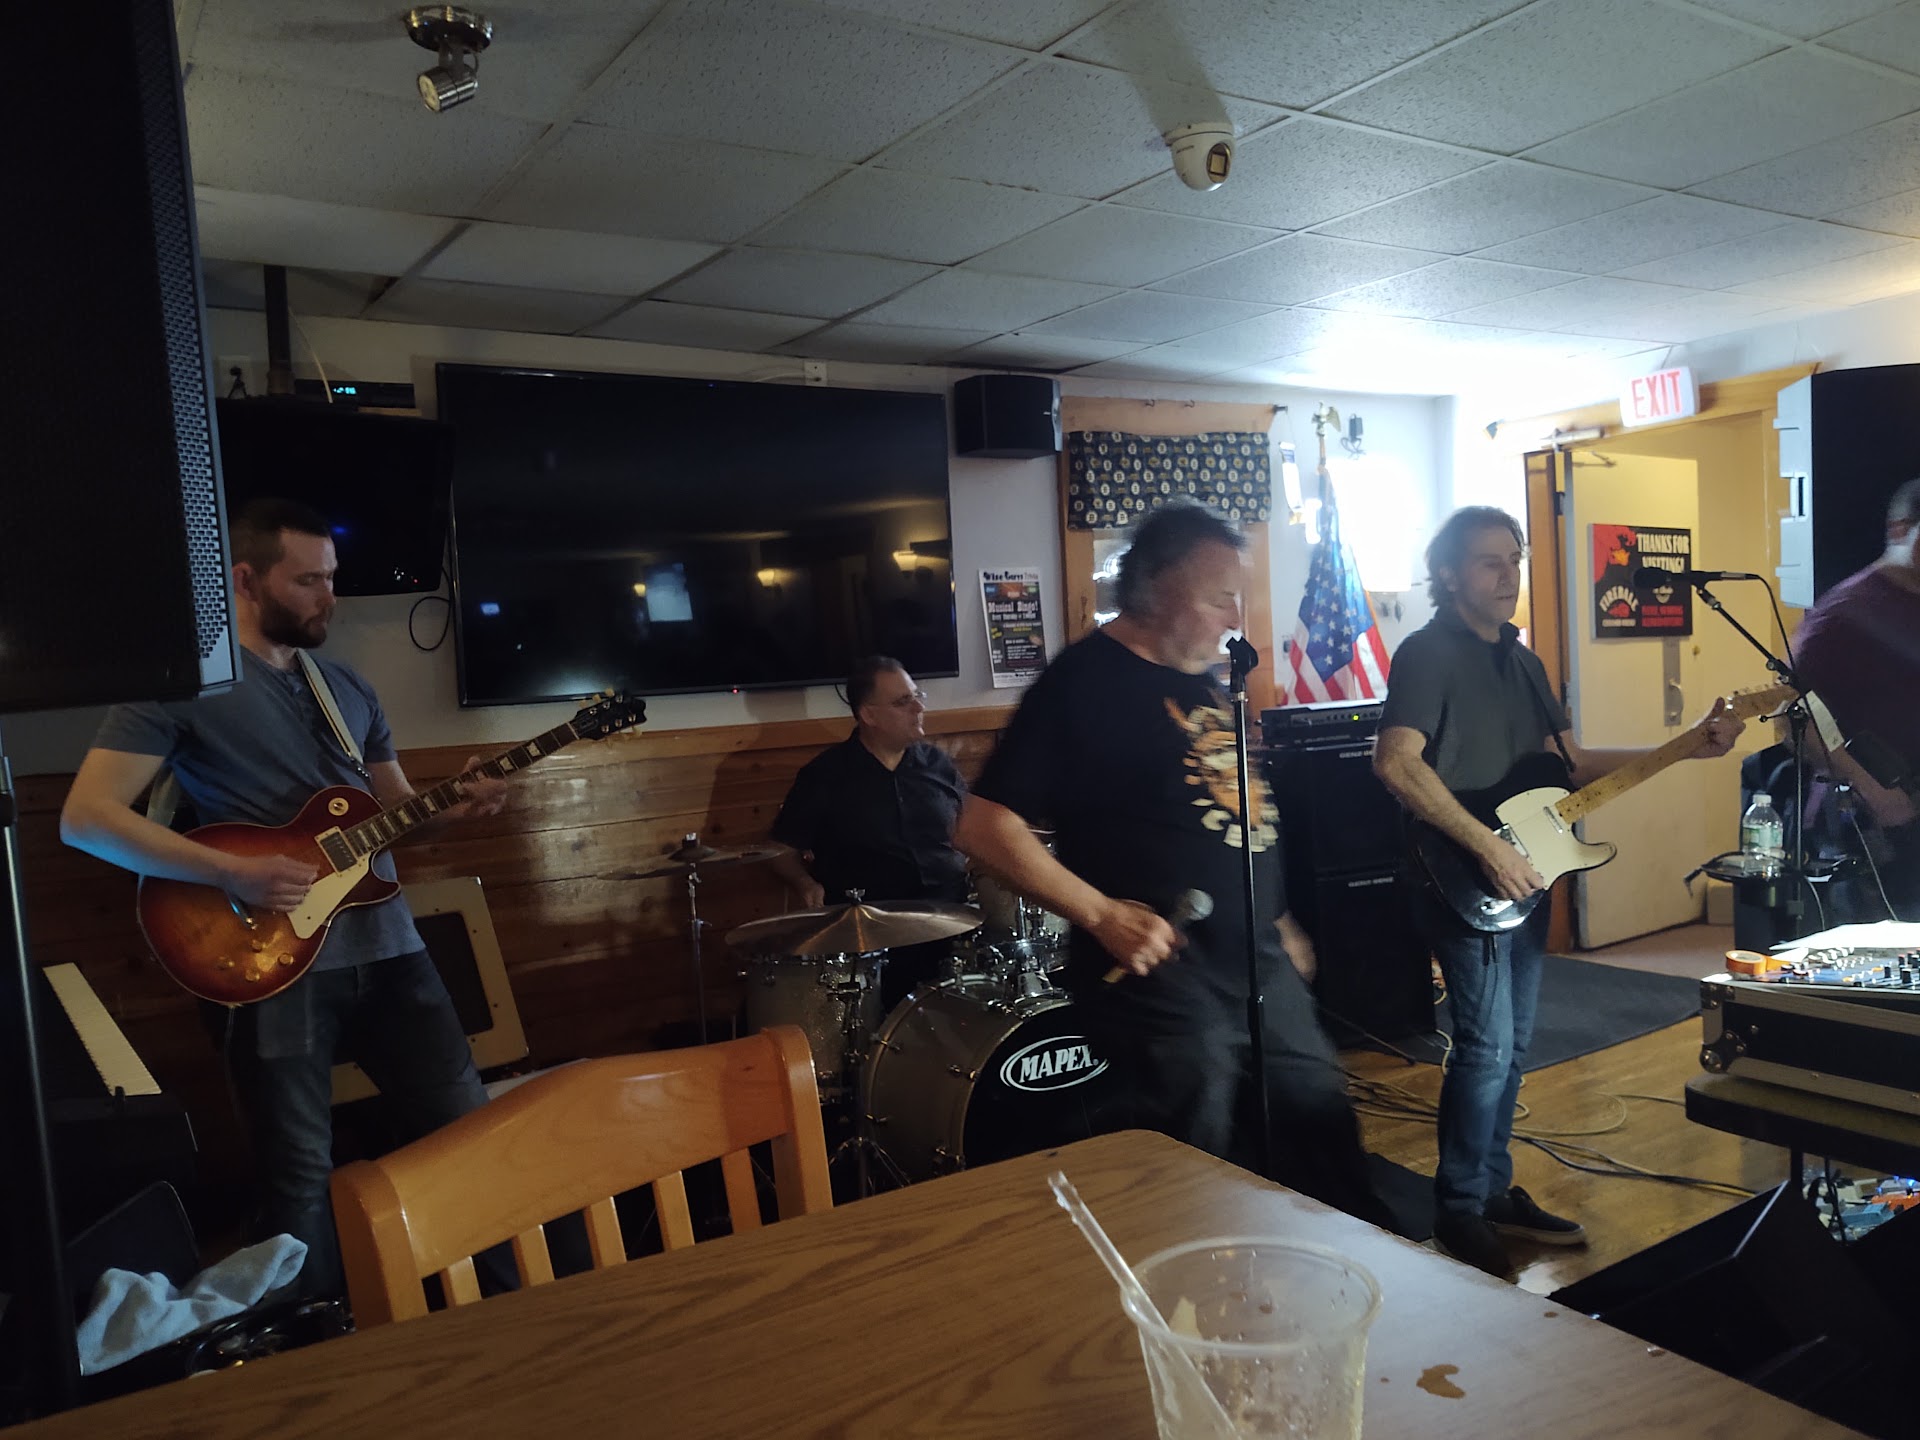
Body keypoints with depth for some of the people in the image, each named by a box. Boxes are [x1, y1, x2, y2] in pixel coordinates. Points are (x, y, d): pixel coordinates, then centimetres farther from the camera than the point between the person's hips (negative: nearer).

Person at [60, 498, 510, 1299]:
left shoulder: (348, 688, 15)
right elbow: (85, 818, -11)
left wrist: (453, 808, -4)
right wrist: (232, 874, -20)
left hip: (387, 947, 6)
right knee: (300, 1175, 4)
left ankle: (506, 1306, 26)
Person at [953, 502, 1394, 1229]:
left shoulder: (1208, 675, 11)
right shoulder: (1083, 680, -14)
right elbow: (985, 825, -19)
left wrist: (1279, 916, 16)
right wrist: (1101, 914, -22)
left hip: (1261, 964, 8)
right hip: (1160, 970, -8)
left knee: (1321, 1124, 21)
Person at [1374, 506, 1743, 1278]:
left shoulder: (1521, 660, 16)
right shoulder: (1427, 653, -12)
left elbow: (1572, 763, 17)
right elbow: (1396, 763, -24)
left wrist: (1689, 747, 8)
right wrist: (1490, 846, -24)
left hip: (1523, 880, 9)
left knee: (1512, 1047, 14)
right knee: (1487, 1049, -7)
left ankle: (1496, 1190, 27)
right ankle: (1459, 1214, 7)